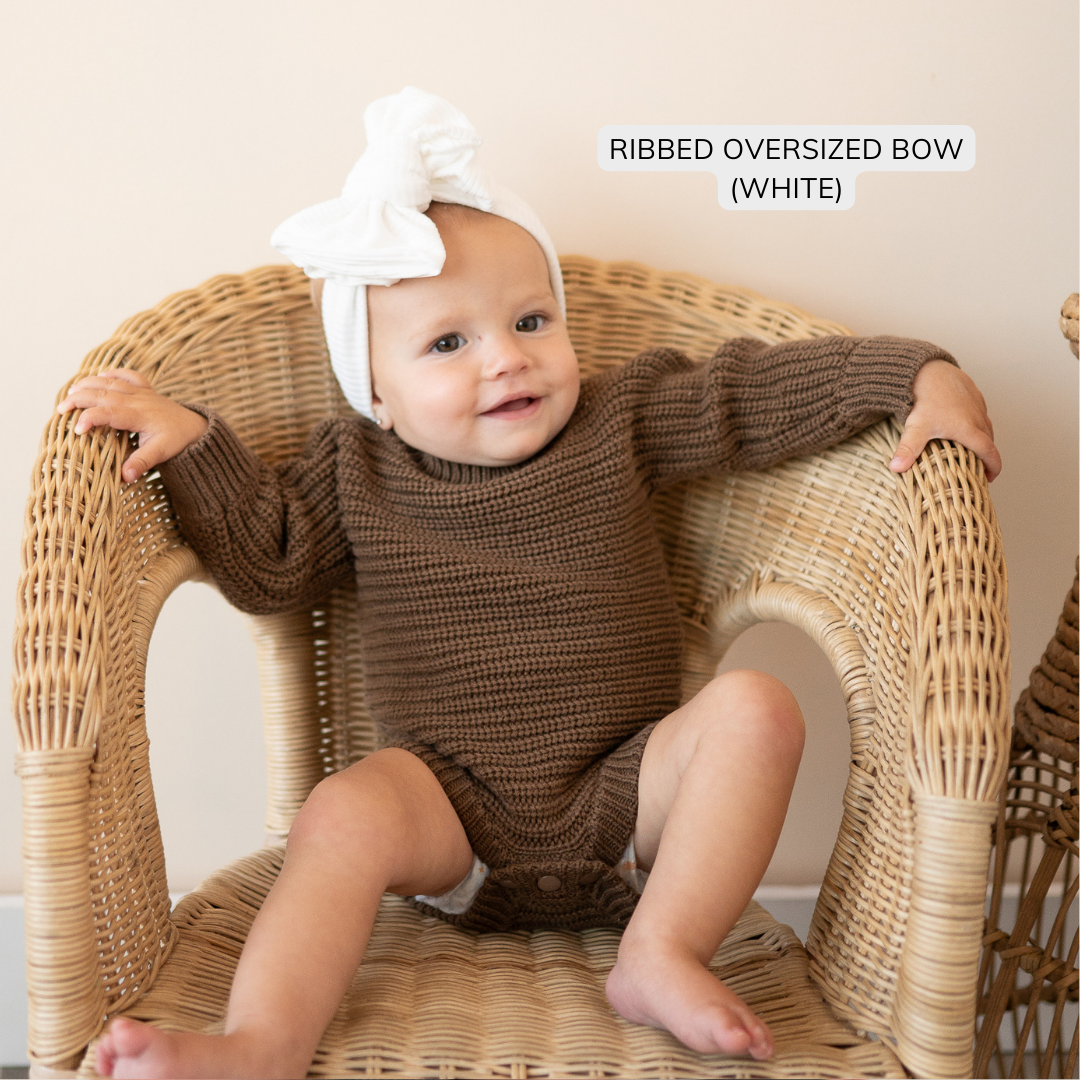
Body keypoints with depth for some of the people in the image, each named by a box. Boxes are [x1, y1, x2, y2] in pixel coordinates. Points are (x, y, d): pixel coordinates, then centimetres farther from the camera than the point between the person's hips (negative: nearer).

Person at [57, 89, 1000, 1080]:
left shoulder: (622, 420, 1)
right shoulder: (357, 473, 3)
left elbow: (764, 387, 1)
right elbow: (268, 564, 3)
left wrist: (917, 373, -9)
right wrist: (190, 440, -7)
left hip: (624, 794, 1)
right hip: (454, 810, 0)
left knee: (755, 709, -23)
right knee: (343, 814, -29)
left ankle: (661, 958, -21)